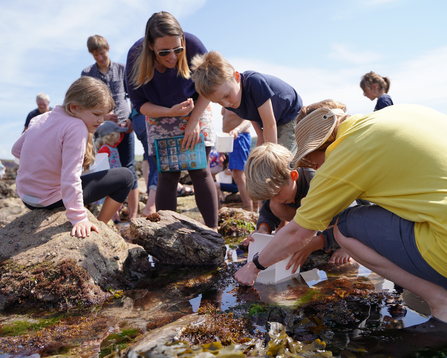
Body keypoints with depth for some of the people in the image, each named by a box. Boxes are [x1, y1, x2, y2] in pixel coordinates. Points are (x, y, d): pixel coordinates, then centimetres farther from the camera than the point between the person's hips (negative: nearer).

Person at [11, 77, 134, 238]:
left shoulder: (42, 118, 3)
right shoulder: (76, 127, -22)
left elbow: (16, 149, 12)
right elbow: (70, 176, -29)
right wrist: (79, 218, -29)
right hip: (51, 199, -9)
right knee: (125, 176, -5)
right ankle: (100, 226, 6)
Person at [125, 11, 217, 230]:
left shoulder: (192, 44, -26)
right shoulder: (136, 56, -22)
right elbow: (139, 103, -13)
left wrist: (193, 122, -20)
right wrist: (171, 112, -29)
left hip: (195, 111, -1)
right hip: (160, 116, 1)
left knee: (199, 171, -10)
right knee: (167, 176, -5)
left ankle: (213, 230, -4)